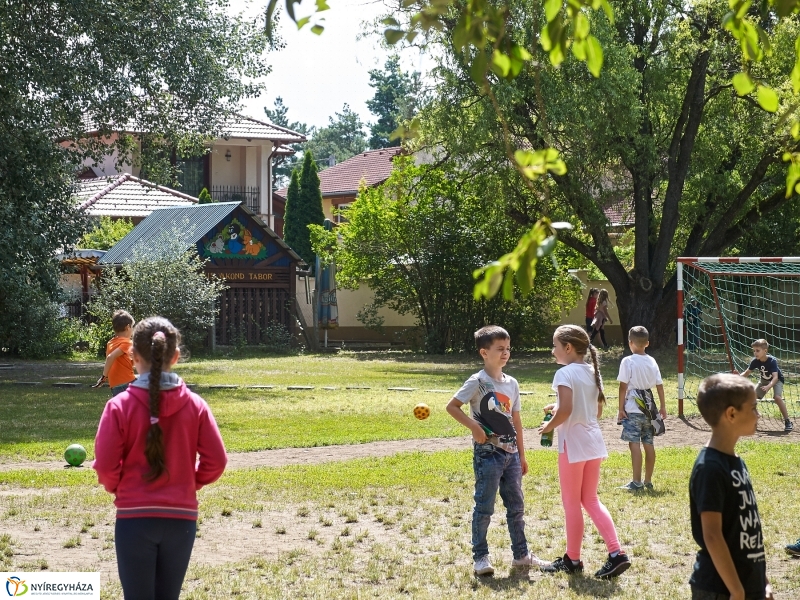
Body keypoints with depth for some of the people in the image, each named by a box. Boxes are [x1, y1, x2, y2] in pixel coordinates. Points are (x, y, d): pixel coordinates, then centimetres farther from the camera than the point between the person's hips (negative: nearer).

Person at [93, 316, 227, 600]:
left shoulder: (120, 406, -10)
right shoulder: (195, 405, -3)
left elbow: (105, 465, -8)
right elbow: (216, 460, -1)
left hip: (134, 517, -2)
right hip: (181, 518, 2)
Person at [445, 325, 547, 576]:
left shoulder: (511, 384, 10)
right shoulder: (478, 382, -9)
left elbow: (516, 421, 15)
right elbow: (452, 406, -10)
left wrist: (521, 455, 16)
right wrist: (473, 426, -21)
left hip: (510, 453, 6)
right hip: (487, 453, -6)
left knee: (516, 505, 11)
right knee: (484, 506, -2)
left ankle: (521, 554, 19)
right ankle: (480, 557, 5)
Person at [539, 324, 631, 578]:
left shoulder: (565, 374, -14)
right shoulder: (592, 372, 10)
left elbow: (565, 409, -25)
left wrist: (549, 426, -8)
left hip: (573, 443, -8)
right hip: (594, 441, 8)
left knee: (571, 502, 5)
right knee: (590, 499, 15)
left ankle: (572, 559, 14)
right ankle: (616, 553, 3)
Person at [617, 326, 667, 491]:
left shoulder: (628, 362, -8)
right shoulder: (652, 362, 7)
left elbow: (623, 386, -10)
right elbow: (659, 385, 8)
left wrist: (621, 408, -6)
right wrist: (662, 406, 15)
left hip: (632, 409, -6)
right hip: (648, 407, 6)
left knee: (634, 444, -7)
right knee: (648, 444, 10)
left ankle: (637, 482, -10)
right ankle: (648, 481, 16)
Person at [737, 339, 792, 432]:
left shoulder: (772, 361, -35)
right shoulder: (755, 361, -20)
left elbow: (775, 377, -44)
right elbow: (747, 373, -11)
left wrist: (769, 386, -62)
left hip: (776, 380, -6)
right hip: (764, 380, 6)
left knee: (777, 397, -28)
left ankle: (788, 422, -18)